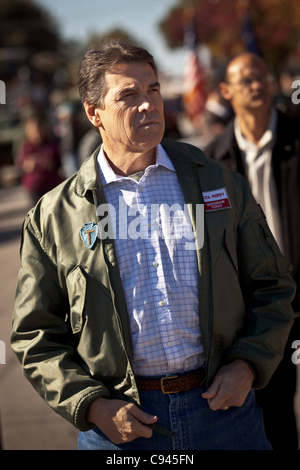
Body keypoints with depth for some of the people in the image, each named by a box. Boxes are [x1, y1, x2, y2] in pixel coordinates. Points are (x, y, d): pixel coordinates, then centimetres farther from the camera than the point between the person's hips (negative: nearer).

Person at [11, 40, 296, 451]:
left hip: (223, 405, 2)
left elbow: (272, 286, 8)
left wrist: (247, 364, -5)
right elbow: (36, 336, 1)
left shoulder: (220, 184, 4)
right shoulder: (54, 216, -2)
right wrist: (92, 405, -10)